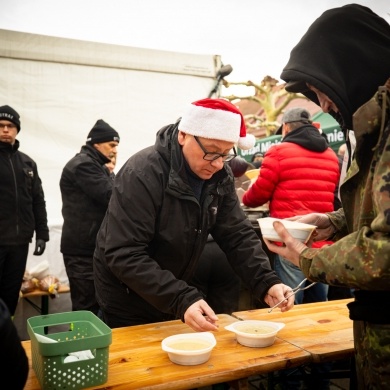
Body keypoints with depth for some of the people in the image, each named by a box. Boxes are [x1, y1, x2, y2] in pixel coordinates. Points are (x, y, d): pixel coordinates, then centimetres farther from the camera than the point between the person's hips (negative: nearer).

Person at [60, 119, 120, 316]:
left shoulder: (95, 166, 21)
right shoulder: (83, 165, -13)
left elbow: (105, 198, 20)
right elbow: (111, 197, -20)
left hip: (94, 247, 10)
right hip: (83, 250, -10)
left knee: (93, 305, 13)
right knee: (86, 309, -6)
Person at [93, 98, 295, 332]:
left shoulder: (220, 176, -8)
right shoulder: (142, 174, -28)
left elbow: (238, 236, -8)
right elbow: (125, 256, -32)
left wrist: (267, 283, -23)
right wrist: (182, 300, -40)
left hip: (176, 296, 6)